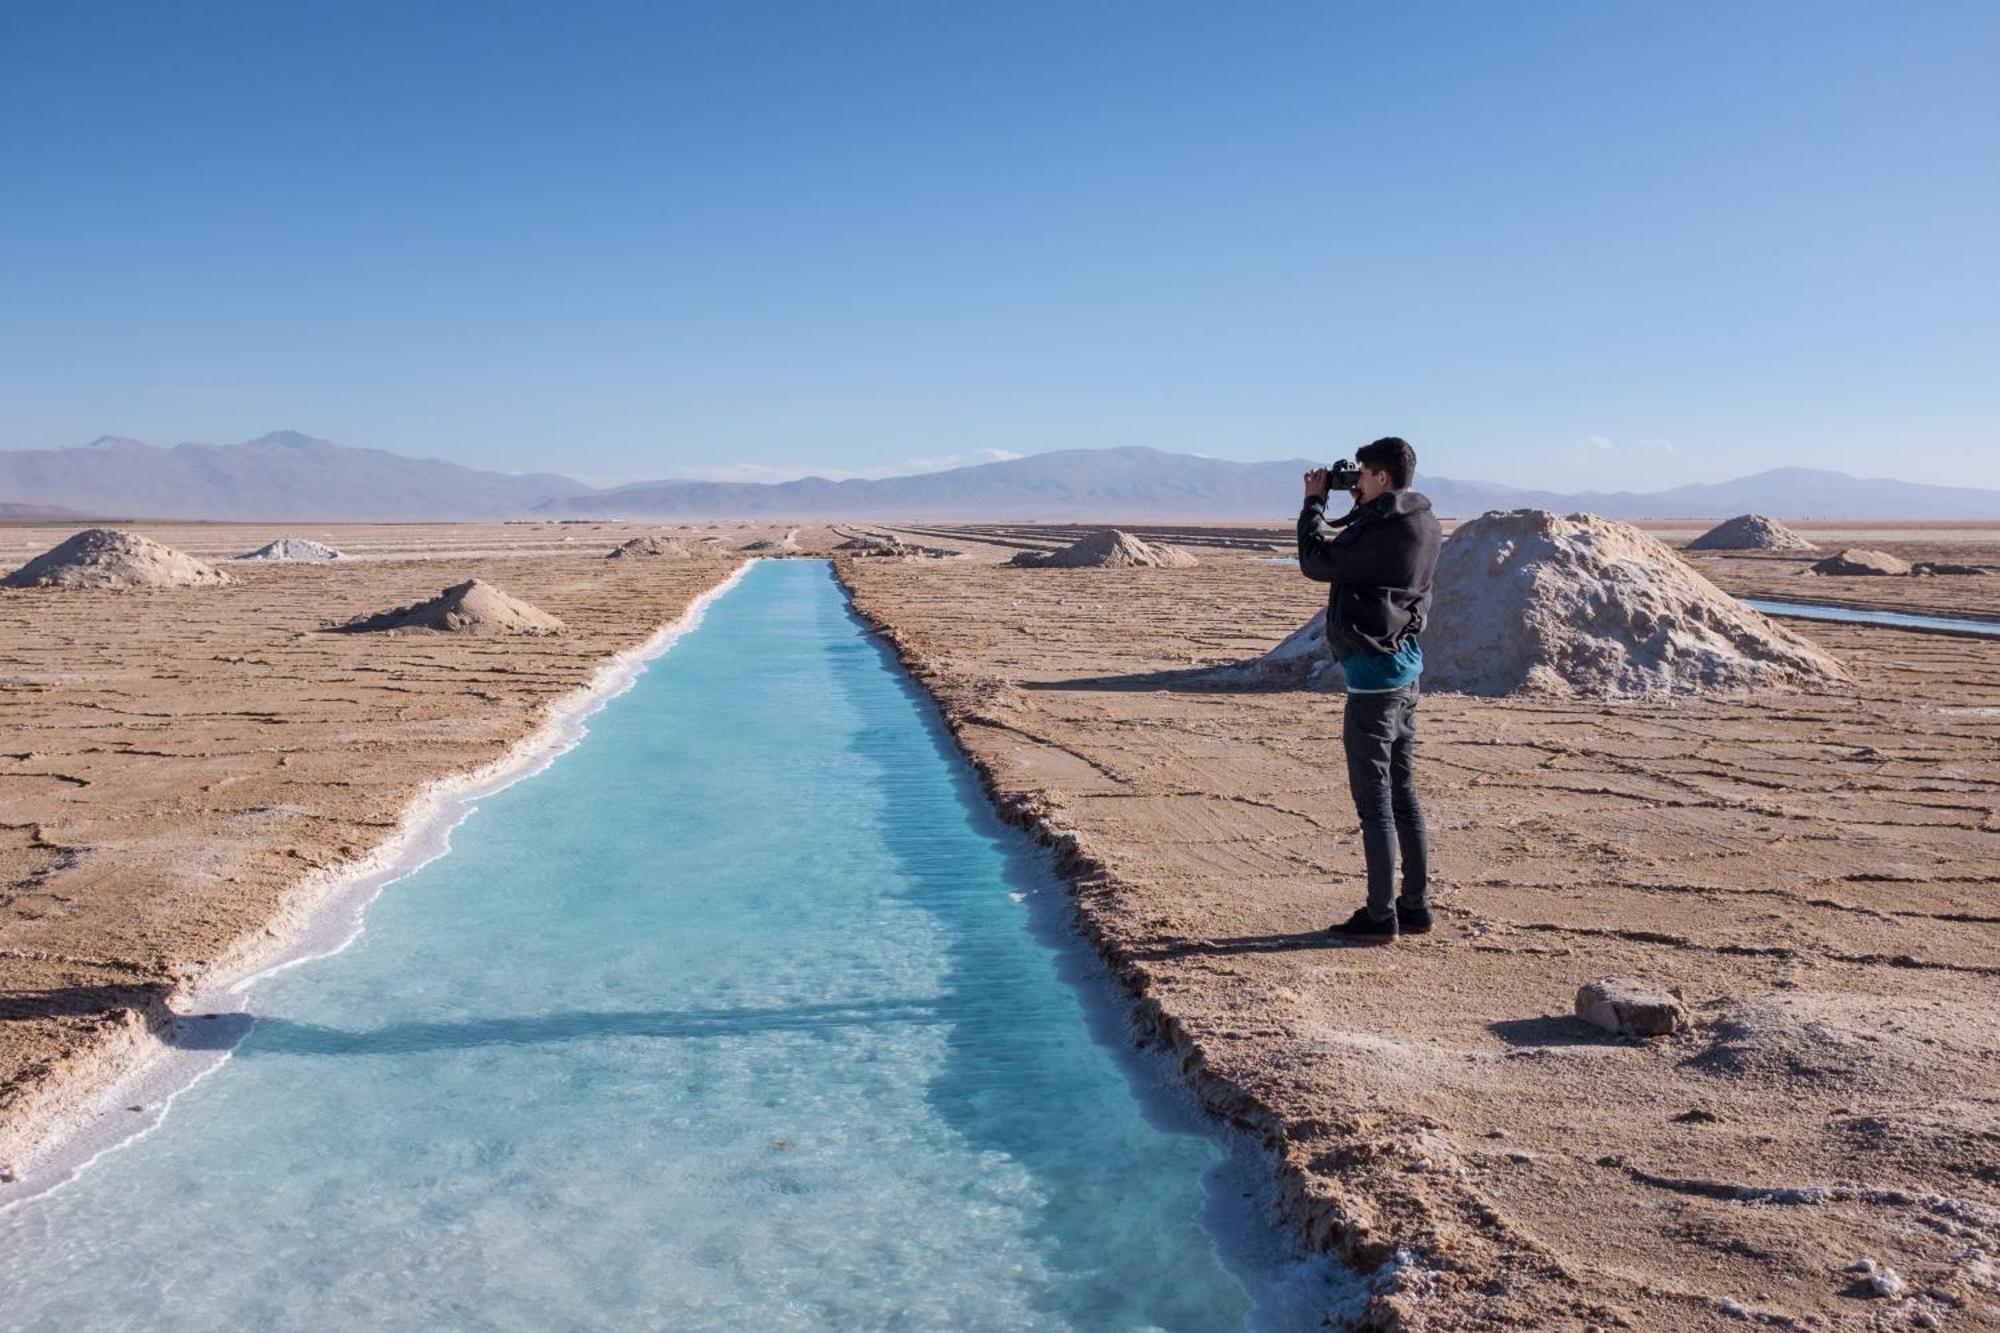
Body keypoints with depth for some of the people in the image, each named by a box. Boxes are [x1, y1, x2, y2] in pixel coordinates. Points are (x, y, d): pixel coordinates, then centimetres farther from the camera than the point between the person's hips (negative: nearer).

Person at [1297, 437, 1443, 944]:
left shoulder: (1384, 528, -18)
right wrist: (1361, 506, 15)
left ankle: (1380, 917, 3)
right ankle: (1415, 905, 22)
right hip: (1406, 665, 10)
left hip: (1374, 672, -10)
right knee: (1402, 793, 15)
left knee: (1374, 799, -3)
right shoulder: (1423, 523, 11)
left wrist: (1314, 503, -1)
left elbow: (1316, 561, -12)